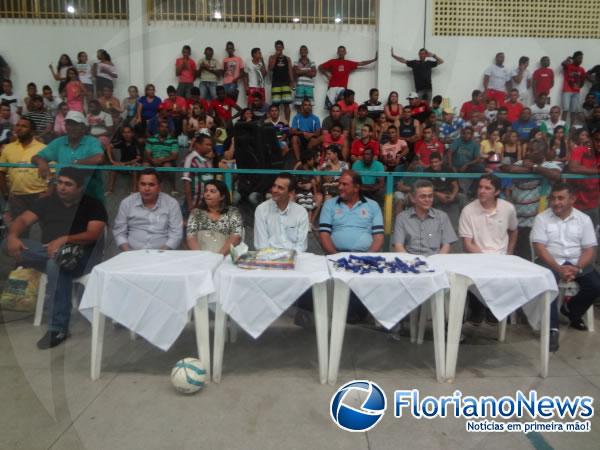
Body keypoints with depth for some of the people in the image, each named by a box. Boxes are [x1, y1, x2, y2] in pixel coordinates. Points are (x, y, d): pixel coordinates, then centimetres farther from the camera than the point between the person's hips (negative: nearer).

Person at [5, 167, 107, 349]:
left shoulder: (93, 205, 1)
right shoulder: (47, 202, 16)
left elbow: (94, 234, -13)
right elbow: (22, 220, 6)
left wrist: (64, 239, -27)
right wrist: (12, 236, -17)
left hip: (79, 255, -5)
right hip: (46, 252, 5)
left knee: (56, 264, -38)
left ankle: (58, 328, -31)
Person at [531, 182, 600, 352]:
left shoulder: (584, 219, 4)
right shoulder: (542, 218, -2)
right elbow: (539, 248, -9)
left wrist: (577, 268, -19)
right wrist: (559, 269, -21)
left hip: (577, 262, 3)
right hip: (551, 261, -3)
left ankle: (570, 310, 12)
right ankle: (552, 329, -26)